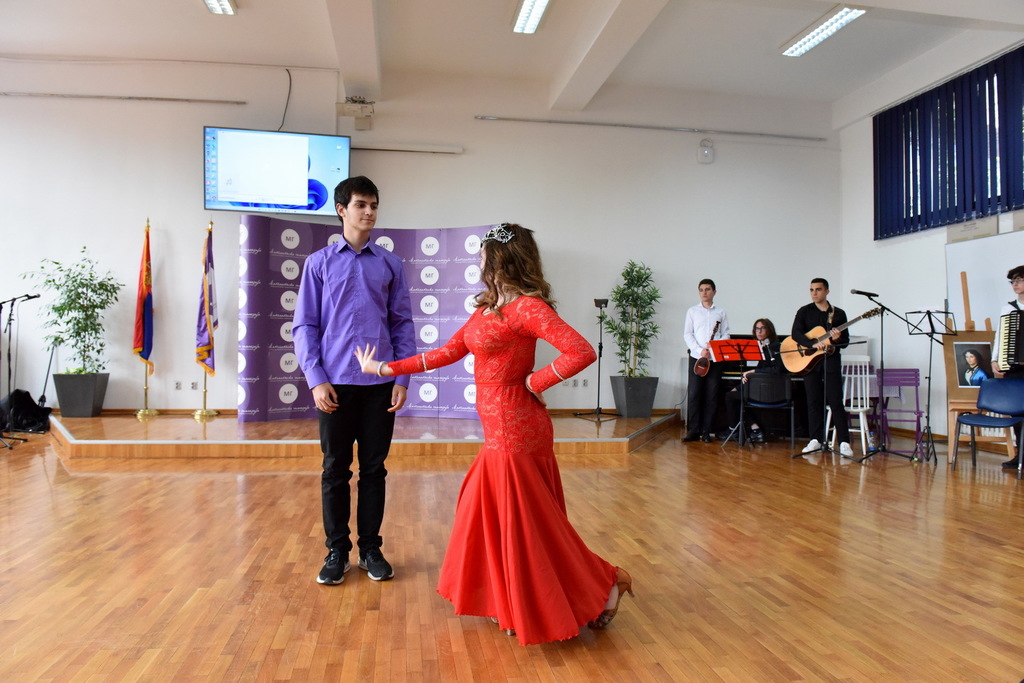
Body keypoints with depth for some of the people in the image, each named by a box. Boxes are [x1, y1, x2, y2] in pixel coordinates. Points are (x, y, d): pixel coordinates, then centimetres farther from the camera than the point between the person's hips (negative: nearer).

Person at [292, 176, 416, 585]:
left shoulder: (390, 265, 6)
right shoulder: (319, 263, 4)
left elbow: (403, 324, 6)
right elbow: (304, 326, 2)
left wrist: (403, 379, -2)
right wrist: (316, 380, -7)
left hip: (380, 383, 1)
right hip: (335, 384, -1)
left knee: (374, 469, 9)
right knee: (335, 470, 8)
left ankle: (371, 549, 23)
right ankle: (337, 551, 22)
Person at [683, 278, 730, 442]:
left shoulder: (721, 313, 9)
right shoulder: (692, 311, 7)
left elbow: (725, 335, 6)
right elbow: (687, 334, 2)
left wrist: (713, 347, -12)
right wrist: (700, 350, -11)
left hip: (715, 359, 1)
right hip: (696, 357, -1)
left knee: (711, 396, 1)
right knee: (693, 394, -4)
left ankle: (706, 431, 7)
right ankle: (693, 430, 2)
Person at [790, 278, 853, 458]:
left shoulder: (839, 313, 7)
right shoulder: (804, 312, 6)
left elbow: (846, 341, 8)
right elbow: (795, 333, -9)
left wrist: (837, 339, -15)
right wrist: (813, 344, -24)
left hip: (831, 361, -1)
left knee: (836, 402, -5)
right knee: (813, 401, 5)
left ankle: (844, 442, -3)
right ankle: (816, 440, 13)